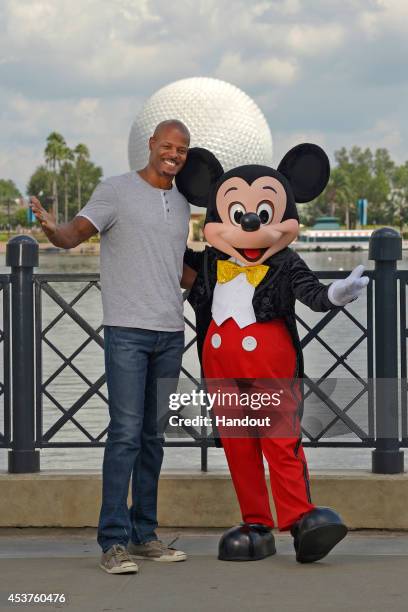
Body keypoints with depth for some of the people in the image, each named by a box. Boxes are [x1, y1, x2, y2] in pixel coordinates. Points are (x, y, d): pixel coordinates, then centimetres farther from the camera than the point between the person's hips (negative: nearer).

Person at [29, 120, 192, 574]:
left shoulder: (181, 203, 16)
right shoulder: (116, 191, -3)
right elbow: (75, 234, -15)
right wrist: (52, 229, -35)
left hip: (170, 332, 6)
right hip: (127, 331, -6)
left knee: (154, 438, 8)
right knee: (126, 434, -11)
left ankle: (144, 534, 14)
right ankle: (114, 541, -10)